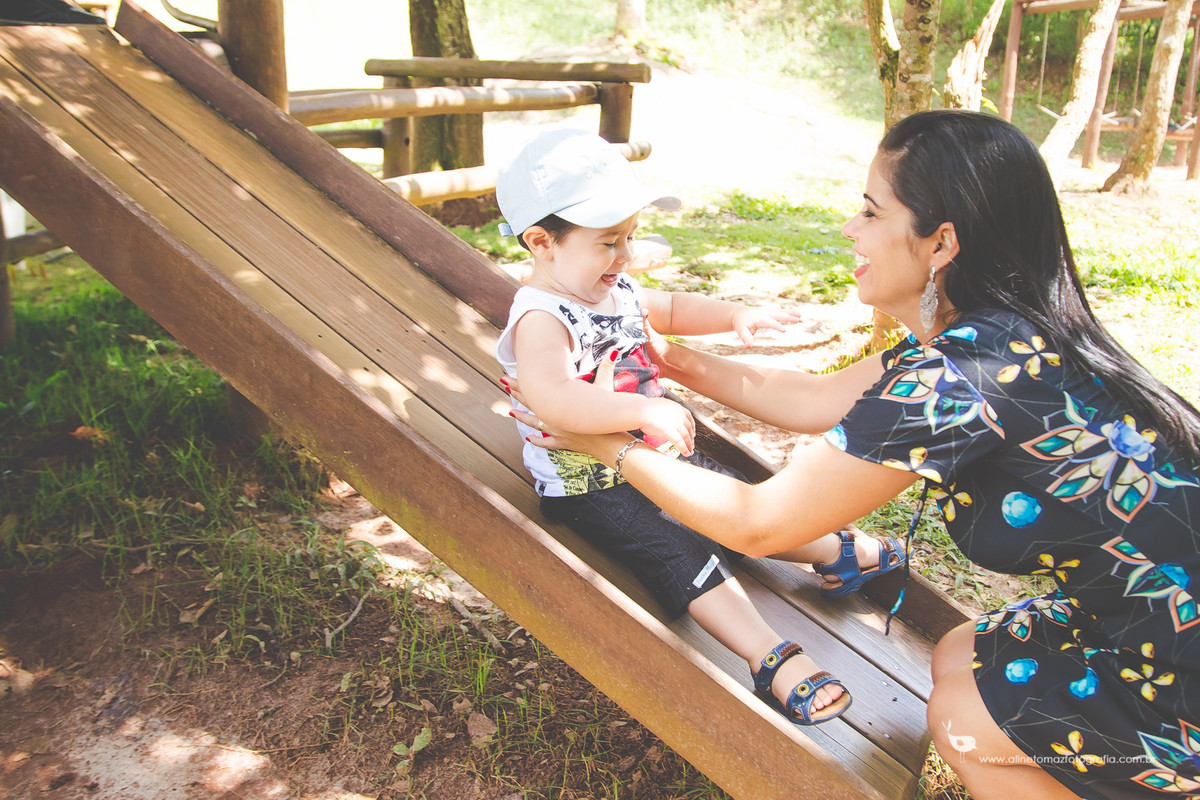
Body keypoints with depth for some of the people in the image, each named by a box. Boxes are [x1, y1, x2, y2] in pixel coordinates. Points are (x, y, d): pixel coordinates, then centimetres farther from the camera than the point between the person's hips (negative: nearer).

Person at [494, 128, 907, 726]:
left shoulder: (613, 289, 4)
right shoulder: (541, 318, -26)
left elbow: (670, 309, 24)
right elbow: (548, 396, -46)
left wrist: (736, 314, 8)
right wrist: (646, 412, -51)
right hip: (589, 488, -9)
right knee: (679, 549, -24)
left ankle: (841, 554, 24)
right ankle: (771, 658, -27)